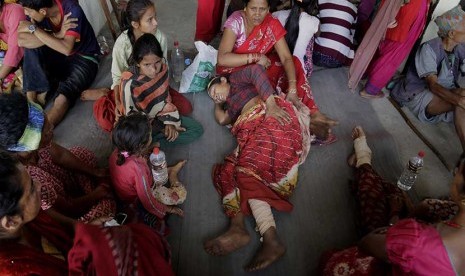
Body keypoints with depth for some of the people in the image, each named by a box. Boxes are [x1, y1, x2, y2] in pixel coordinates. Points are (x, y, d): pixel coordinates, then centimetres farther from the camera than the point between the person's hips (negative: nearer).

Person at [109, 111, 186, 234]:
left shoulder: (118, 152, -25)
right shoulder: (138, 170, -45)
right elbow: (147, 201, -30)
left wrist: (146, 151, -6)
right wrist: (168, 209, -15)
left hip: (124, 192, 7)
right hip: (137, 202, -7)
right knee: (181, 193, 0)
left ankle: (171, 170, 37)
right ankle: (173, 175, 25)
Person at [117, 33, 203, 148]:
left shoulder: (163, 69, -16)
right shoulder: (130, 84, -31)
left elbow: (165, 98, 0)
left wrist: (170, 121, -12)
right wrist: (161, 129, -15)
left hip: (161, 116, 6)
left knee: (197, 129, -1)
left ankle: (152, 144, -4)